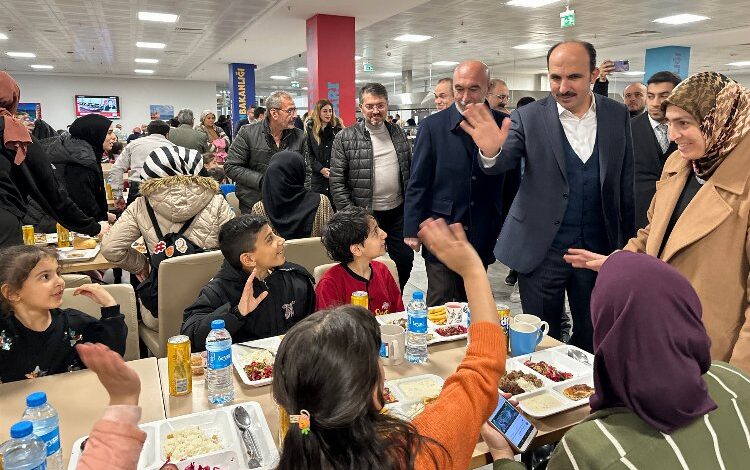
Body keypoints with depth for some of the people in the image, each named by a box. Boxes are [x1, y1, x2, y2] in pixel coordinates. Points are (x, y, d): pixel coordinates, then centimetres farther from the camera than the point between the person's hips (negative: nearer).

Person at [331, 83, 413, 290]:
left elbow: (410, 170, 13)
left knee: (405, 261, 12)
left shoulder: (399, 133, 7)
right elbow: (337, 181, -8)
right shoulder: (345, 138, -7)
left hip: (398, 212, 5)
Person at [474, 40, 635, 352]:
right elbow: (504, 163, -16)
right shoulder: (529, 117, -5)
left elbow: (625, 183, 7)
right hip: (542, 251, -2)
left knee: (591, 338, 18)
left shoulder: (618, 116, 2)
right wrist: (491, 151, -39)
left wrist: (628, 243, 9)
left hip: (598, 248, 3)